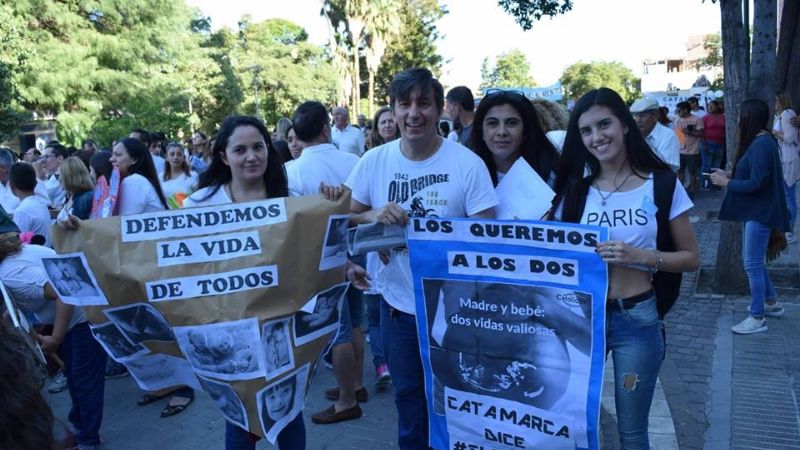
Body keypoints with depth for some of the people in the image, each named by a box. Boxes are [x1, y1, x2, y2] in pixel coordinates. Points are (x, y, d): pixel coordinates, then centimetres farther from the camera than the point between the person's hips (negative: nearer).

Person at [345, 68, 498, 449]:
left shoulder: (468, 163, -15)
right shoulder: (373, 161, -7)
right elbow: (343, 218, 1)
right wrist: (371, 215, -21)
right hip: (397, 302, 3)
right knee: (407, 392, 22)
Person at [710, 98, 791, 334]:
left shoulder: (762, 144, -21)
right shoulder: (759, 141, 10)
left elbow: (756, 184, -23)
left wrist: (726, 183, -14)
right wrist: (729, 176, 6)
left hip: (760, 213, -10)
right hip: (755, 211, 10)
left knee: (752, 264, -3)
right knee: (753, 261, 20)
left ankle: (757, 318, 7)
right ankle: (772, 303, 34)